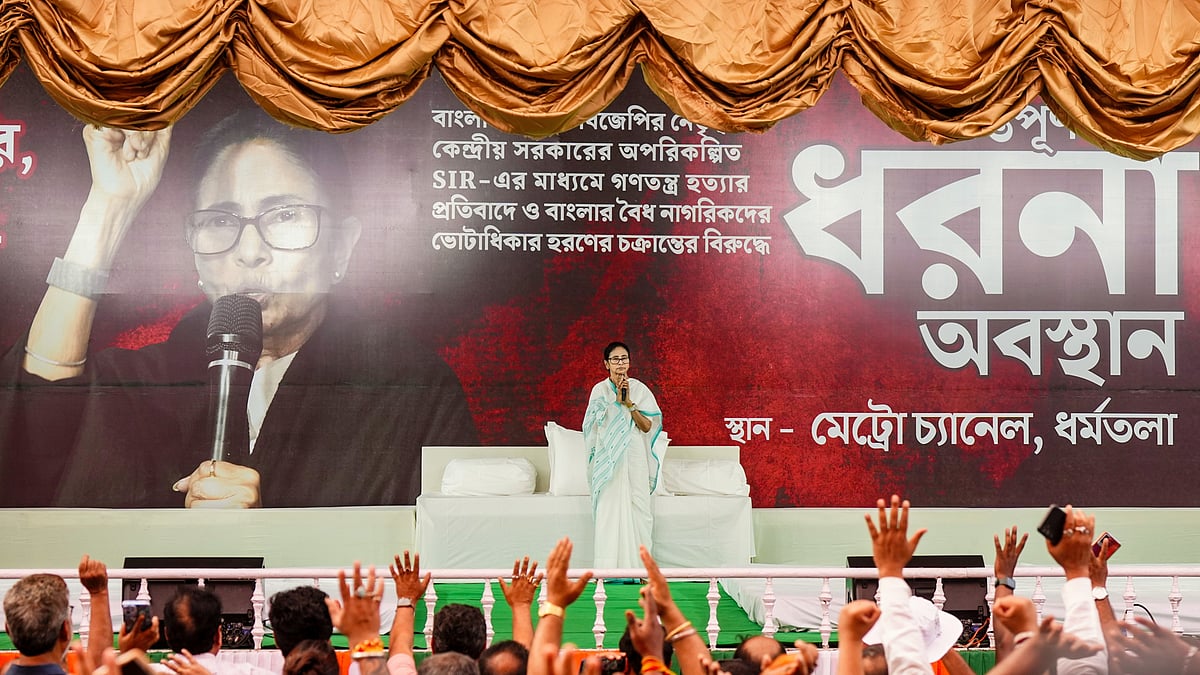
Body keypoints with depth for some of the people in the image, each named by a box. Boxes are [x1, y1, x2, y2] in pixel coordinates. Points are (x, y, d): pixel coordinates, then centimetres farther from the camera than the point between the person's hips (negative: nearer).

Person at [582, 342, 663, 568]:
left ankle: (638, 565, 1)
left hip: (634, 457, 1)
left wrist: (629, 402, -10)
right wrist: (617, 400, -10)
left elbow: (647, 426, 0)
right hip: (608, 457, -1)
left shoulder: (640, 389, 7)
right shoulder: (600, 390, 6)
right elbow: (598, 424, -5)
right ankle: (609, 568, -7)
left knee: (637, 507, -4)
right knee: (609, 508, -7)